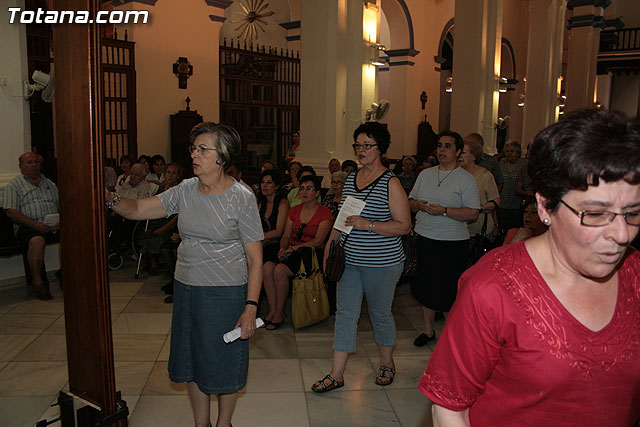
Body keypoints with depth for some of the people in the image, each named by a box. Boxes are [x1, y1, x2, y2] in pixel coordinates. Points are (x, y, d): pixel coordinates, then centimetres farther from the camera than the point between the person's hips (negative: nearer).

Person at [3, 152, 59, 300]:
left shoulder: (49, 183, 25)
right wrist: (36, 225, -15)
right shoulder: (14, 185, 11)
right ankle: (38, 282, -30)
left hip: (53, 226, 4)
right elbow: (11, 212, -2)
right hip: (28, 227, -4)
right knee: (37, 240, -38)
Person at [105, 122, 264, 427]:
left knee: (224, 365, 10)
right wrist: (109, 199, -20)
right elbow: (138, 210, 0)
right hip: (186, 288, 5)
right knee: (191, 361, 17)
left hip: (226, 293, -5)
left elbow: (255, 259, -12)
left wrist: (251, 307, -16)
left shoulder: (242, 198, -13)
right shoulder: (185, 190, 2)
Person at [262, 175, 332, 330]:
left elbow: (318, 241, -10)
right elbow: (286, 235, 14)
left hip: (311, 253, -5)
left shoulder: (324, 213, -1)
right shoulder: (294, 211, 17)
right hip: (291, 252, 5)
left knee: (280, 270, -29)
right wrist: (283, 249, -8)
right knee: (267, 267, -24)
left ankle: (280, 312, -12)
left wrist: (293, 248, -16)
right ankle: (272, 310, -15)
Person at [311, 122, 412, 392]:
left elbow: (404, 226, -13)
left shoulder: (390, 183, -10)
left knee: (380, 313, 10)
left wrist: (368, 225, -23)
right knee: (345, 313, 6)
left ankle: (387, 363, 34)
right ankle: (336, 375, 14)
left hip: (382, 263, -5)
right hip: (350, 260, 5)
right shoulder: (350, 179, 10)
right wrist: (330, 243, 11)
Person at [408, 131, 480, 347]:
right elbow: (410, 201, 15)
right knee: (426, 287, 14)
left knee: (449, 292, 2)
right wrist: (418, 205, -8)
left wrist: (445, 211, -23)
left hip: (453, 243, -5)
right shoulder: (425, 174, 11)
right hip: (425, 239, 5)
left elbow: (473, 214, -12)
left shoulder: (466, 179, -5)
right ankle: (428, 329, 31)